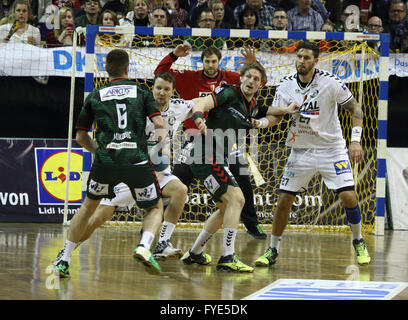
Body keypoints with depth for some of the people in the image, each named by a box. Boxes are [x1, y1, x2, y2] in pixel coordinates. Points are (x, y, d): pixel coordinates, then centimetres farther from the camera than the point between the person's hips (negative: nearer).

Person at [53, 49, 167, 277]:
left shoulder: (95, 97, 17)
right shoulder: (141, 92, 12)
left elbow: (81, 137, 20)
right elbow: (160, 125, 2)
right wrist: (162, 144, 21)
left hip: (105, 162, 2)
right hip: (137, 161, -1)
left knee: (88, 207, 25)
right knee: (156, 208, 20)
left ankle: (64, 259, 19)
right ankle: (144, 247, -9)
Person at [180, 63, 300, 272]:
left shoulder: (251, 106, 12)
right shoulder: (229, 93, -9)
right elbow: (201, 104, -22)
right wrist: (199, 119, -43)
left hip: (219, 160, 10)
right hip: (206, 156, -10)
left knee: (227, 207, 21)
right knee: (236, 198, -19)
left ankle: (195, 253, 32)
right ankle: (227, 258, -22)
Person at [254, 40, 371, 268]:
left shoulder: (330, 82, -13)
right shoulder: (286, 85, -4)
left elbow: (355, 109, -6)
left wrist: (356, 141, -16)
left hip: (331, 149, -2)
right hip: (301, 150, 2)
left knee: (348, 196, -13)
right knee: (284, 200, -4)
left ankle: (359, 242, 12)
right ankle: (273, 251, 10)